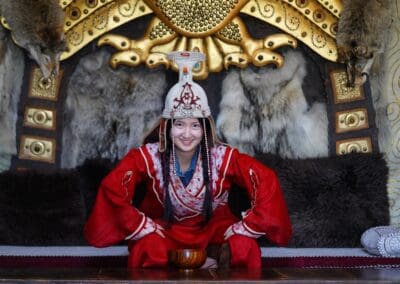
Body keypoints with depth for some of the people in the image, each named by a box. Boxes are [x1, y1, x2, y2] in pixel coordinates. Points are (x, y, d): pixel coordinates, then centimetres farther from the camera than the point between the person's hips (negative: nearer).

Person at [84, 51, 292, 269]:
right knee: (147, 248, -34)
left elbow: (266, 183, -28)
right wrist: (152, 231, -29)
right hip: (164, 227, 0)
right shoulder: (148, 156, -21)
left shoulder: (222, 157, -21)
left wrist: (236, 234, -29)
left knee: (245, 246, -29)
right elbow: (113, 189, -31)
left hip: (212, 226, 1)